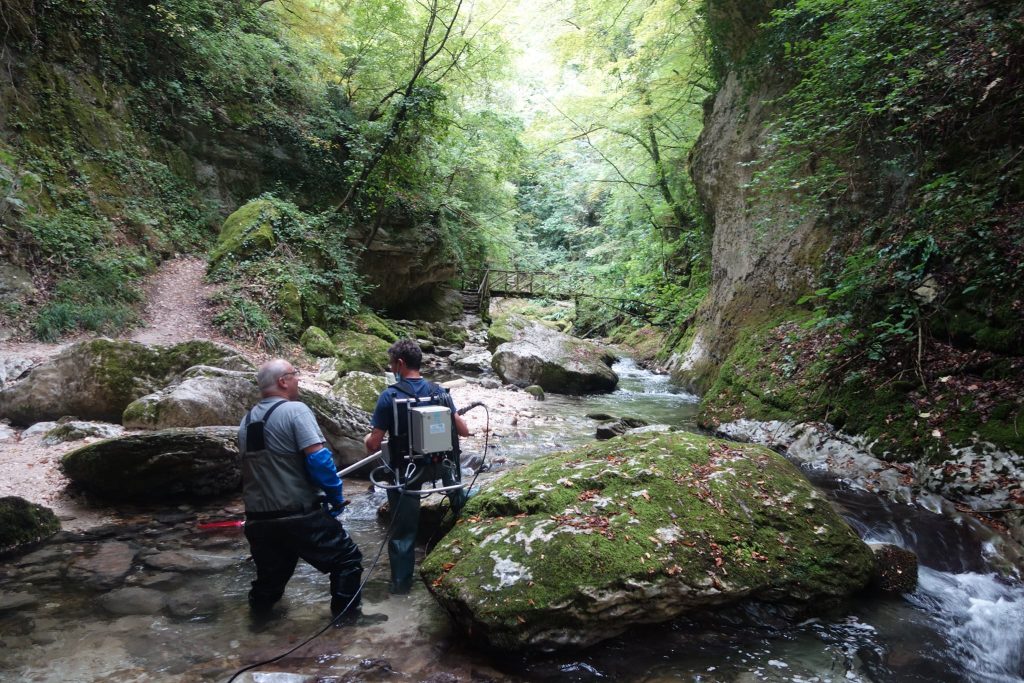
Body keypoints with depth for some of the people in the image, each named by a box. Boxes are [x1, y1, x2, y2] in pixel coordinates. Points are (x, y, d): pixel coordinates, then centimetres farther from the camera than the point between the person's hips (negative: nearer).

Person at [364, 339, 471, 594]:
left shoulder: (389, 396, -16)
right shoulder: (439, 391, -4)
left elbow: (373, 446, -14)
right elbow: (464, 431, 2)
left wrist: (367, 439, 9)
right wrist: (446, 425, 24)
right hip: (436, 465, 2)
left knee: (402, 529, 11)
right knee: (447, 462, 36)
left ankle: (401, 582, 23)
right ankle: (458, 500, 48)